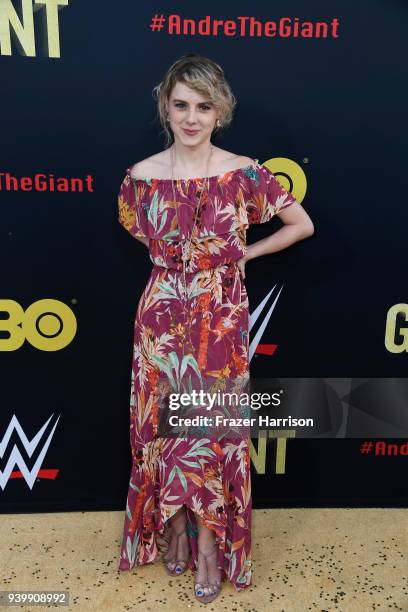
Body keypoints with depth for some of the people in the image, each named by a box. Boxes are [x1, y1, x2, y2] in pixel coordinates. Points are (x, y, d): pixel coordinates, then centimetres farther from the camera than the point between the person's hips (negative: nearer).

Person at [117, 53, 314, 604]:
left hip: (220, 322, -1)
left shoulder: (245, 173, -7)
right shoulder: (142, 175, -3)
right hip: (162, 320, 2)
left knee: (213, 430, 7)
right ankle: (173, 530, 38)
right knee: (164, 426, 12)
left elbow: (303, 225, 2)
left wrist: (245, 254, 2)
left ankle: (210, 546, 29)